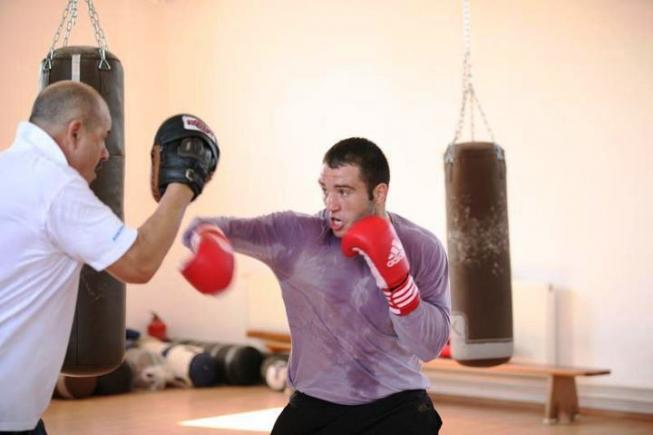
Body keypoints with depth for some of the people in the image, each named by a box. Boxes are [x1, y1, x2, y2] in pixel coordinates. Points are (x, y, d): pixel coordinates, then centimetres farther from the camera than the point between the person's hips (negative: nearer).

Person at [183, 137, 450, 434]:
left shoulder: (422, 249, -9)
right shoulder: (296, 237, -11)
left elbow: (429, 348, -14)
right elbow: (214, 230, -19)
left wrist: (395, 277, -27)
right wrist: (207, 239, -43)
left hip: (396, 406, 0)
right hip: (315, 407, 0)